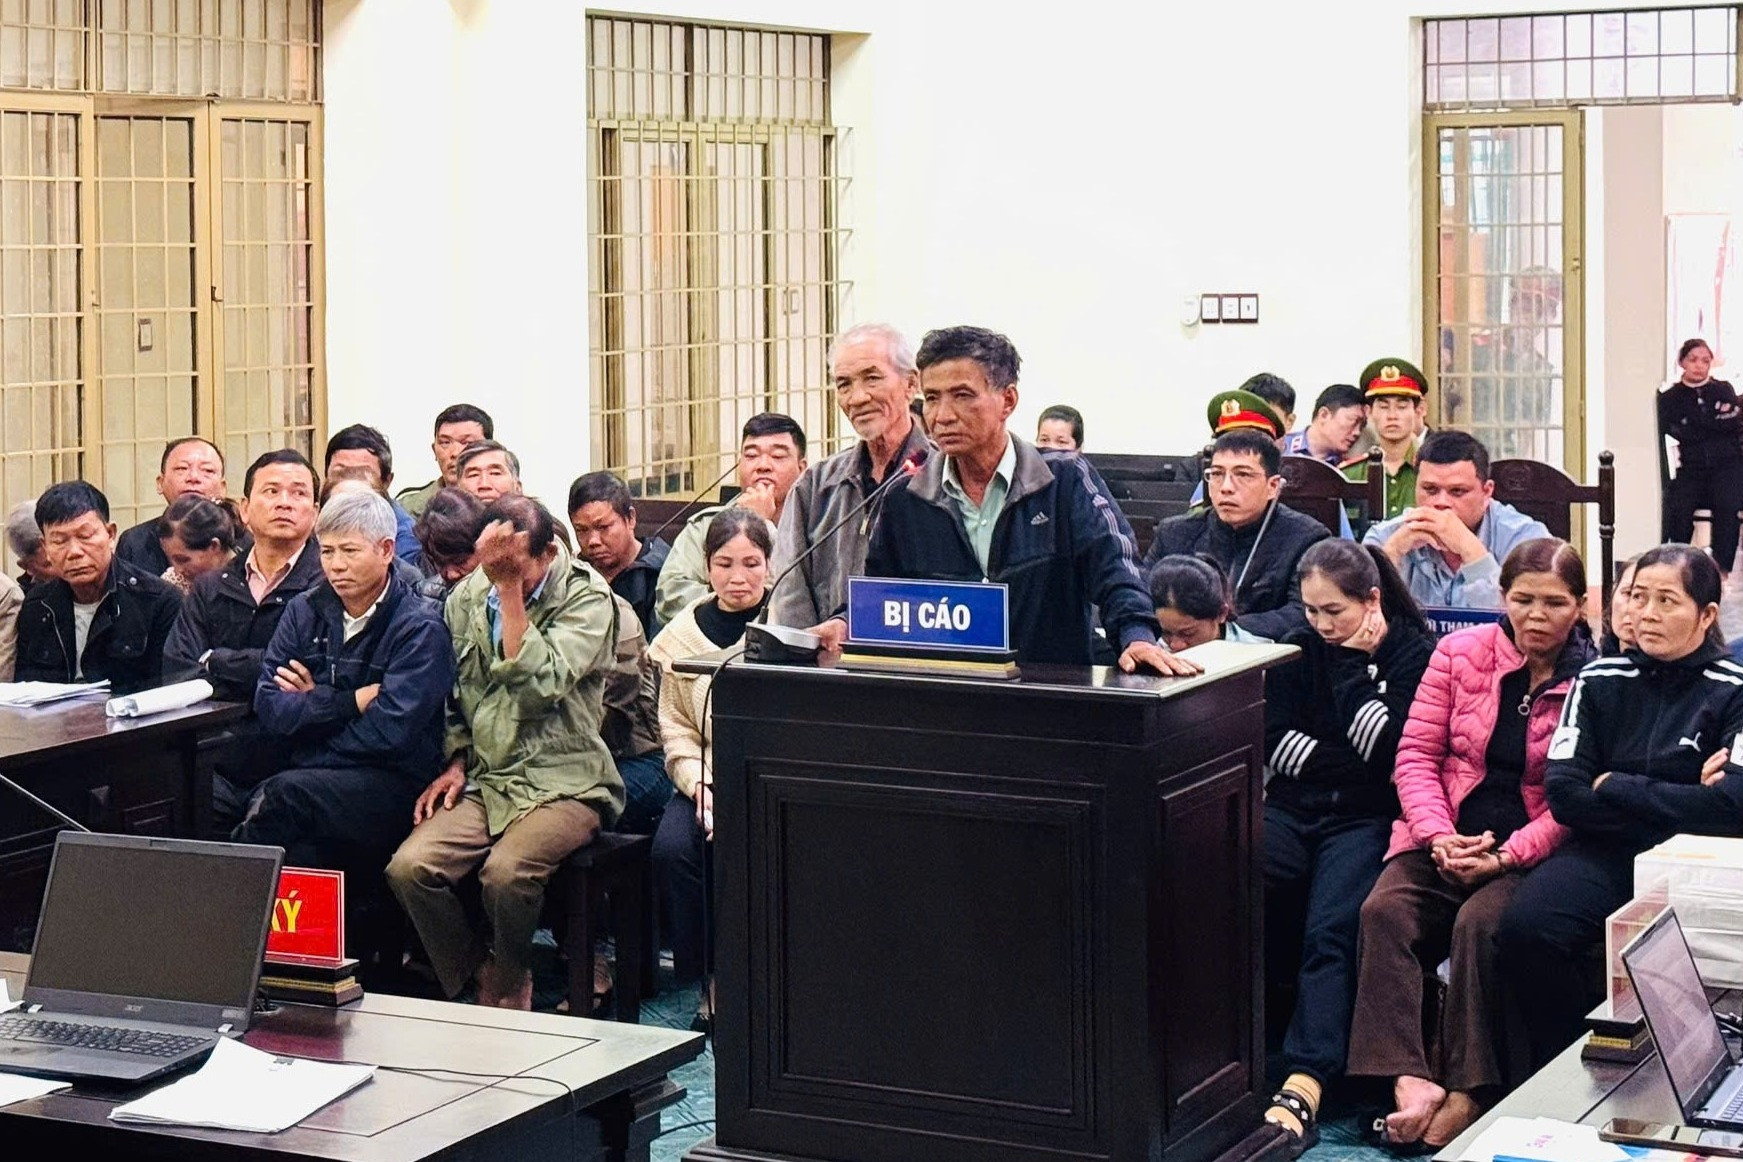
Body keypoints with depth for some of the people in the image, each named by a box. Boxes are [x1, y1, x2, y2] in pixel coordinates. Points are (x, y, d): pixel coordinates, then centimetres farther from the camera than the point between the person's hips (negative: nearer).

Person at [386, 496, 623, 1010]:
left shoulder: (587, 598, -6)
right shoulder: (465, 599, 10)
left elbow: (540, 684, -21)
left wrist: (511, 589, -20)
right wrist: (457, 762, 5)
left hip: (565, 783, -5)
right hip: (486, 780, 5)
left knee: (506, 871, -33)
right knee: (409, 867, -21)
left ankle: (508, 985, -2)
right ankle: (481, 981, 2)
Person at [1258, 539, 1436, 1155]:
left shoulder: (1416, 654, 4)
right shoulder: (1300, 648, 16)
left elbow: (1389, 751, -8)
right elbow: (1275, 744, 9)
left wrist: (1352, 667, -4)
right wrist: (1347, 758, -4)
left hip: (1366, 818, -4)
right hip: (1292, 808, 4)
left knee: (1331, 931, -31)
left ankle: (1304, 1089, -46)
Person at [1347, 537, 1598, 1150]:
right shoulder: (1461, 652, 7)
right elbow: (1416, 754, 5)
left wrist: (1505, 857, -17)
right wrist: (1439, 836, -11)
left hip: (1531, 851, -3)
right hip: (1442, 839, 3)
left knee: (1479, 923, -32)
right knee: (1384, 910, -25)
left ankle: (1468, 1090, -27)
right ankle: (1410, 1078, -35)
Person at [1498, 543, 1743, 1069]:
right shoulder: (1599, 681, 10)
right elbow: (1564, 795, 0)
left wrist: (1617, 788, -7)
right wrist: (1678, 805, -7)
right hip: (1605, 853, 3)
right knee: (1525, 926, -29)